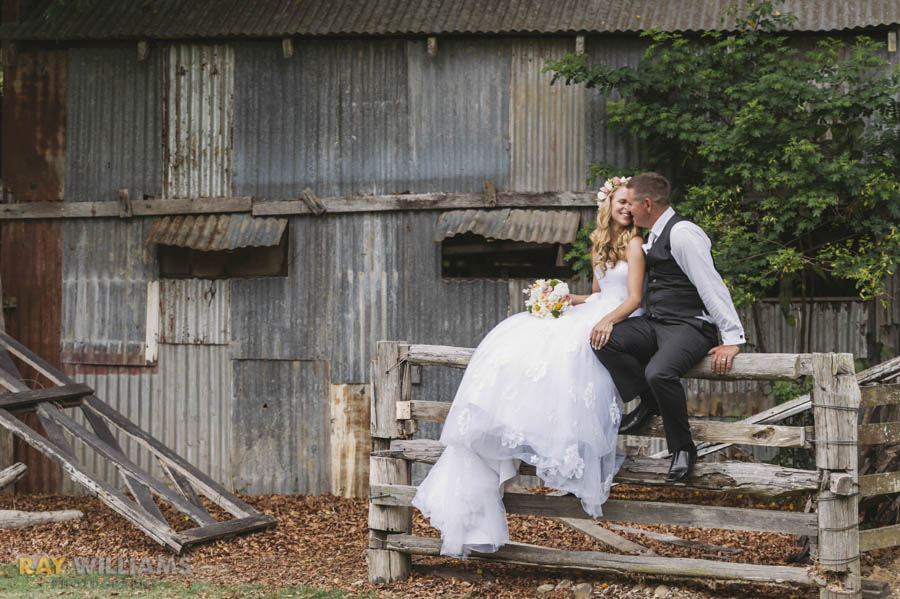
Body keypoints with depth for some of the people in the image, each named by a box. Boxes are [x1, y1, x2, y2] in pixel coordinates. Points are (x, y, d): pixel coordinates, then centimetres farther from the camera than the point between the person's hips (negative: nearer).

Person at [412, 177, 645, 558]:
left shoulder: (634, 243, -1)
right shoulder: (600, 243, 22)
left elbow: (634, 298, -11)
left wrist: (607, 320, -27)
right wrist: (565, 299, 11)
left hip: (620, 325, -8)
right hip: (591, 314, 8)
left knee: (565, 346, -35)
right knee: (517, 339, -12)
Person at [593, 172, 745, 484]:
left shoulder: (682, 233, -14)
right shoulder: (654, 238, 16)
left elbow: (711, 286, -18)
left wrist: (732, 340, -22)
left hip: (689, 326, -9)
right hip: (653, 323, 9)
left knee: (659, 372, -35)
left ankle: (683, 448, -12)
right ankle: (650, 402, 3)